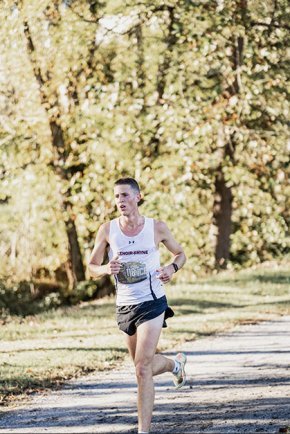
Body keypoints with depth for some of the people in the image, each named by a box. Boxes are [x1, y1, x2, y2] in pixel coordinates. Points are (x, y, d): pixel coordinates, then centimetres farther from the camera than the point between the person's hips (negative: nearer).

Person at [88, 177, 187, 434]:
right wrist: (106, 269, -19)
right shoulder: (107, 230, -2)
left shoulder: (157, 228, -5)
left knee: (143, 369, -15)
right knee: (146, 365, 20)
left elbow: (180, 254, 11)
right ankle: (176, 364, 55)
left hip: (152, 304, -4)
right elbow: (92, 268, 4)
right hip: (124, 306, 4)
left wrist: (172, 268, -11)